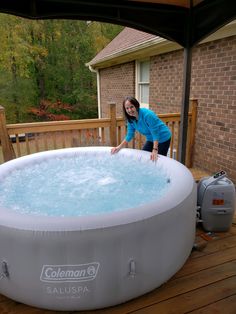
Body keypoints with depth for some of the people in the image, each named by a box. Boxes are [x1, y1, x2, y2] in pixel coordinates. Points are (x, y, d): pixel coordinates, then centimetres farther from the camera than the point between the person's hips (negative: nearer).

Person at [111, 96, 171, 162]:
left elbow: (155, 133, -30)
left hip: (163, 138, -7)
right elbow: (129, 135, -2)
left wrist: (155, 150, -37)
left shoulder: (147, 115, -31)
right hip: (151, 139, 7)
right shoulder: (131, 119, -9)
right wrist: (119, 147, -8)